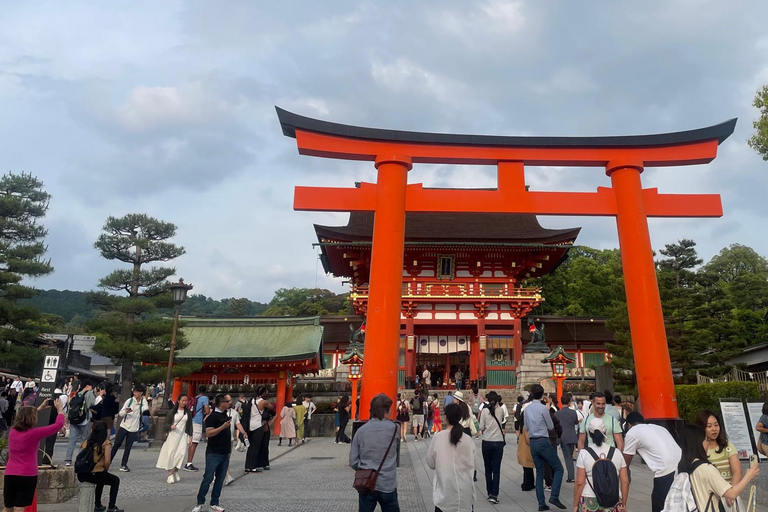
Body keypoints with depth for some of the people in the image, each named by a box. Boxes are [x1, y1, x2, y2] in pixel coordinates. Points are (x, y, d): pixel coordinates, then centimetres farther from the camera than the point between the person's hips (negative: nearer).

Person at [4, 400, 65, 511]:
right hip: (27, 476, -6)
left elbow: (24, 416, 25)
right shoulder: (34, 433, -14)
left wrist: (40, 408, 29)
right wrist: (60, 409, 7)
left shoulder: (12, 431, 2)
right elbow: (58, 424, -9)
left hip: (9, 474, 6)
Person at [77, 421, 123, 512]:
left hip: (82, 475, 6)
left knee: (102, 479, 38)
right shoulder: (106, 443, -7)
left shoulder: (86, 442, 9)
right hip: (96, 474, -6)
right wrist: (106, 470, 8)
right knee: (115, 480, 23)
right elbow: (107, 462, -15)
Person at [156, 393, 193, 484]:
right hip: (172, 435, -1)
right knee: (171, 454, -4)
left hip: (183, 436, 1)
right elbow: (165, 424, 2)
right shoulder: (172, 412, 0)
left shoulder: (188, 413, 7)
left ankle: (175, 471, 8)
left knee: (182, 453, -11)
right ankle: (170, 474, 7)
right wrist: (171, 426, -19)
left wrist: (190, 436, 4)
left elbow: (190, 425, 10)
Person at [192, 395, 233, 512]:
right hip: (213, 453, -7)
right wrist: (223, 427, -27)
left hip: (225, 453, 7)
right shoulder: (213, 416, -13)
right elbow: (208, 433, -22)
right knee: (208, 478, -2)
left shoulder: (225, 415, 11)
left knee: (220, 480, 8)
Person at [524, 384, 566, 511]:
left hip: (532, 442, 6)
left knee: (539, 472, 11)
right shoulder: (543, 408, -12)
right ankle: (554, 496, -6)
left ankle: (541, 503, 11)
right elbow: (551, 427, -2)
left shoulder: (527, 409, 6)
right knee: (558, 468, 6)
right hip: (543, 442, -6)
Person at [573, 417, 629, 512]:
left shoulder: (584, 453, -4)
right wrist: (623, 504, 14)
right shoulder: (616, 452, 4)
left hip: (589, 502, -3)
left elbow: (579, 483, -7)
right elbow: (625, 482, 4)